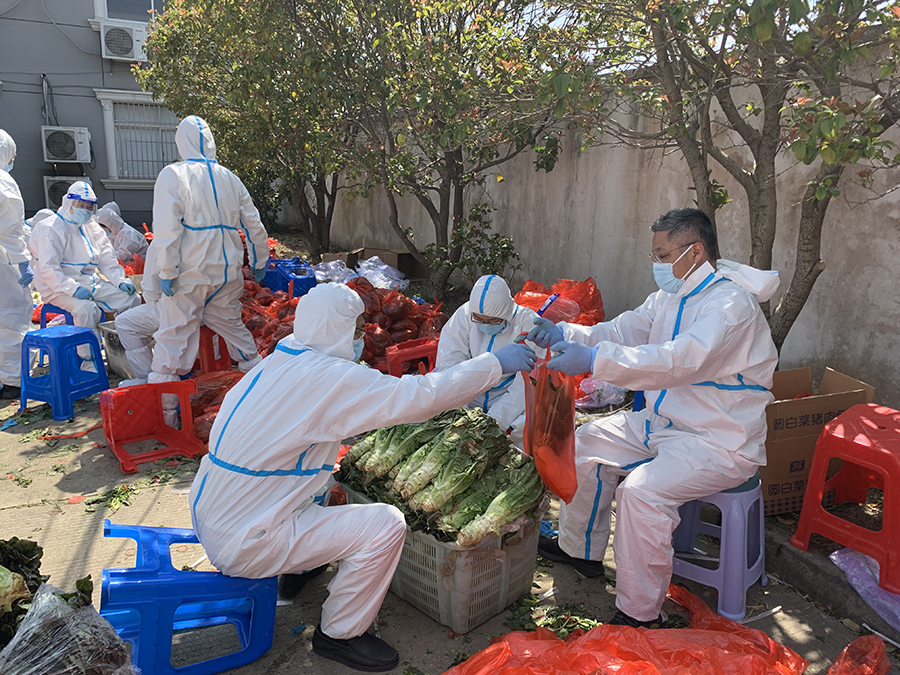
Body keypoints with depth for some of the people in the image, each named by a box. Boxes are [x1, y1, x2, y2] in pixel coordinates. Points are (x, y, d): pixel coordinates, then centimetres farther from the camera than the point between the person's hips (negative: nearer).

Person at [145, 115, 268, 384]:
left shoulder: (173, 175, -7)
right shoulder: (229, 178, 9)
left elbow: (167, 228, -15)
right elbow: (254, 225, 15)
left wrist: (167, 272, -12)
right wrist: (259, 262, 25)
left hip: (190, 271, -5)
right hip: (228, 271, 5)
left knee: (175, 330, 1)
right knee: (231, 323, 20)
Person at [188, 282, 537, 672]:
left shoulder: (279, 363, 4)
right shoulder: (328, 378, -22)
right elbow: (421, 395, -22)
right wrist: (496, 363, -13)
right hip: (243, 543, -9)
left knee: (322, 471, 26)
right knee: (386, 525, -12)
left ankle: (299, 565, 33)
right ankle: (339, 635, 7)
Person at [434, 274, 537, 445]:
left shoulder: (528, 323, -15)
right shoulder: (464, 315, -8)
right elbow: (449, 364, -10)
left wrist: (495, 420, -28)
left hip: (509, 395, -3)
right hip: (470, 396, 3)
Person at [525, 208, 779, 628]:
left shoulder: (731, 304, -23)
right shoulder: (670, 297, 8)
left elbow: (681, 360, -38)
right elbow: (620, 331, 5)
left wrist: (593, 360, -44)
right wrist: (564, 334, -13)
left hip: (720, 443, -9)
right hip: (663, 422, 10)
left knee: (642, 490, -30)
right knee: (586, 444, 9)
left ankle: (639, 617, -12)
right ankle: (580, 549, 26)